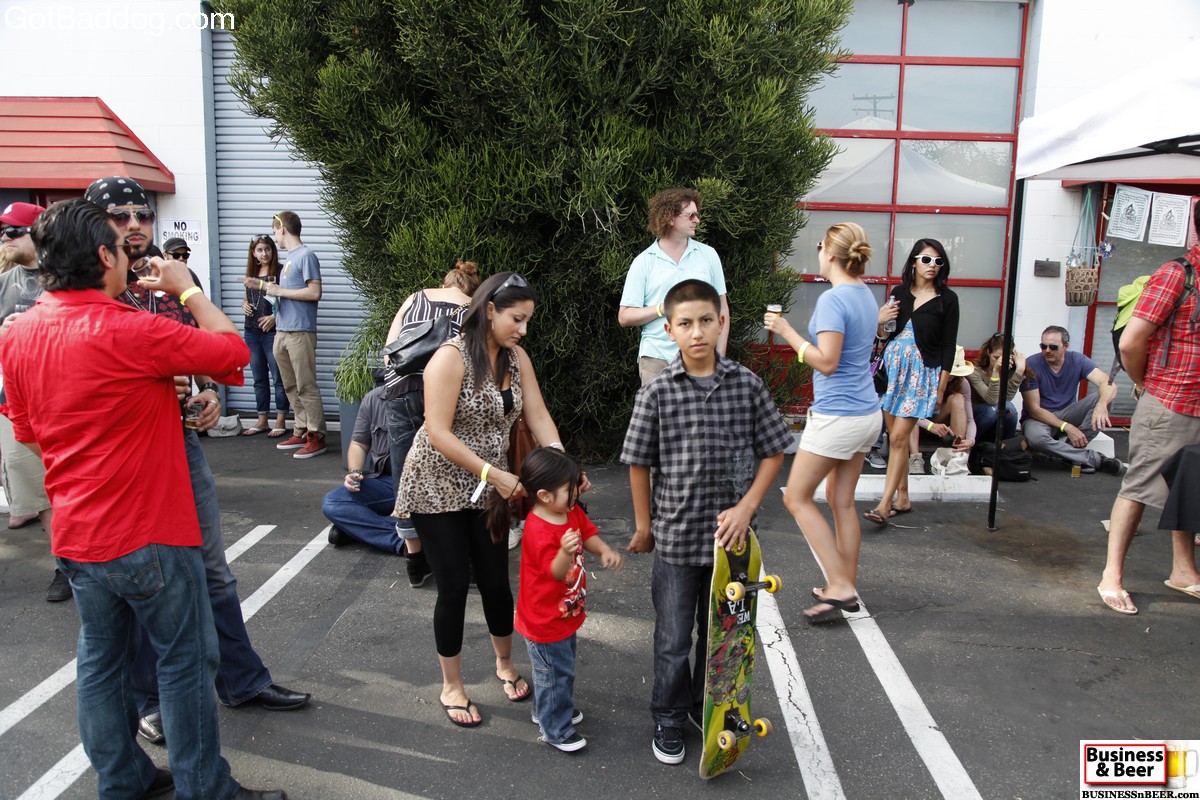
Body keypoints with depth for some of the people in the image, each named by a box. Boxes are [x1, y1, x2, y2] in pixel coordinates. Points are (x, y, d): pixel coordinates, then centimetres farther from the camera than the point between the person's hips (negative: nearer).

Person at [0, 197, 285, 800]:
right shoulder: (128, 331, -22)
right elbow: (233, 350, -13)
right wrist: (188, 289, -2)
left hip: (75, 538, 8)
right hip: (146, 535, -7)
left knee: (100, 660, 18)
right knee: (185, 660, 7)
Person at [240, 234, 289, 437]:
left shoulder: (280, 272, -6)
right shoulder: (251, 274, 13)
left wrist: (274, 316, -21)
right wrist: (244, 306, 2)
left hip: (273, 332, -6)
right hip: (252, 332, 7)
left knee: (278, 378, -1)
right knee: (259, 379, 12)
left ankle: (281, 421, 6)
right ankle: (261, 420, 21)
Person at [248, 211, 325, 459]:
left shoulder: (306, 256, -8)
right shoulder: (290, 257, 18)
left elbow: (314, 293, -17)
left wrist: (279, 290, -11)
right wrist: (261, 286, 17)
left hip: (300, 332, -9)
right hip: (282, 332, 9)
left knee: (306, 387, -7)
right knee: (291, 387, 11)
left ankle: (316, 436, -2)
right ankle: (301, 432, 18)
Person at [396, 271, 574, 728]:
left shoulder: (516, 359, 0)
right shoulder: (451, 357, -20)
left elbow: (539, 419, -4)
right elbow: (438, 433, -24)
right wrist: (494, 474, -28)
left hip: (488, 490, 5)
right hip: (437, 489, -5)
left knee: (496, 582, 11)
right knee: (454, 588, 1)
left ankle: (505, 665, 37)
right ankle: (452, 687, 23)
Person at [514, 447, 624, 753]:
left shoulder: (572, 512, -5)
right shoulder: (539, 532, -32)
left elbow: (589, 532, 6)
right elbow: (555, 572, -31)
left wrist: (604, 550, -15)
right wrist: (565, 552, -53)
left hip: (566, 613, 9)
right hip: (545, 621, -9)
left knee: (563, 667, 27)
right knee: (556, 673, 7)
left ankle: (548, 708, 49)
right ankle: (556, 730, 25)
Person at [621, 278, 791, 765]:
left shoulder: (746, 385, -5)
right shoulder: (657, 392, -10)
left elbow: (772, 453, 1)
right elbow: (639, 463, -2)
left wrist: (746, 507, -9)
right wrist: (644, 526, 4)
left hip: (728, 532, 2)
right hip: (676, 537, -2)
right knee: (674, 638, 10)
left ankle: (707, 706, 41)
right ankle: (669, 719, 32)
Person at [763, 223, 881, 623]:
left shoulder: (833, 299, -18)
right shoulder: (866, 295, 10)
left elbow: (827, 362, -22)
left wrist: (787, 332, -14)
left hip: (837, 416, -9)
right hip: (867, 413, 9)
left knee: (797, 498, 2)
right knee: (842, 500, 17)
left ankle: (840, 586, 0)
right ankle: (847, 587, 24)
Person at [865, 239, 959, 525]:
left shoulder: (947, 299, -3)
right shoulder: (899, 292, 6)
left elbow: (949, 345, -1)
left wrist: (942, 387, -4)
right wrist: (879, 322, -9)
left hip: (923, 372, -4)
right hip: (892, 365, 4)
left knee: (898, 437, -10)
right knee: (896, 437, 8)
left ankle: (885, 504, -8)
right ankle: (902, 497, 22)